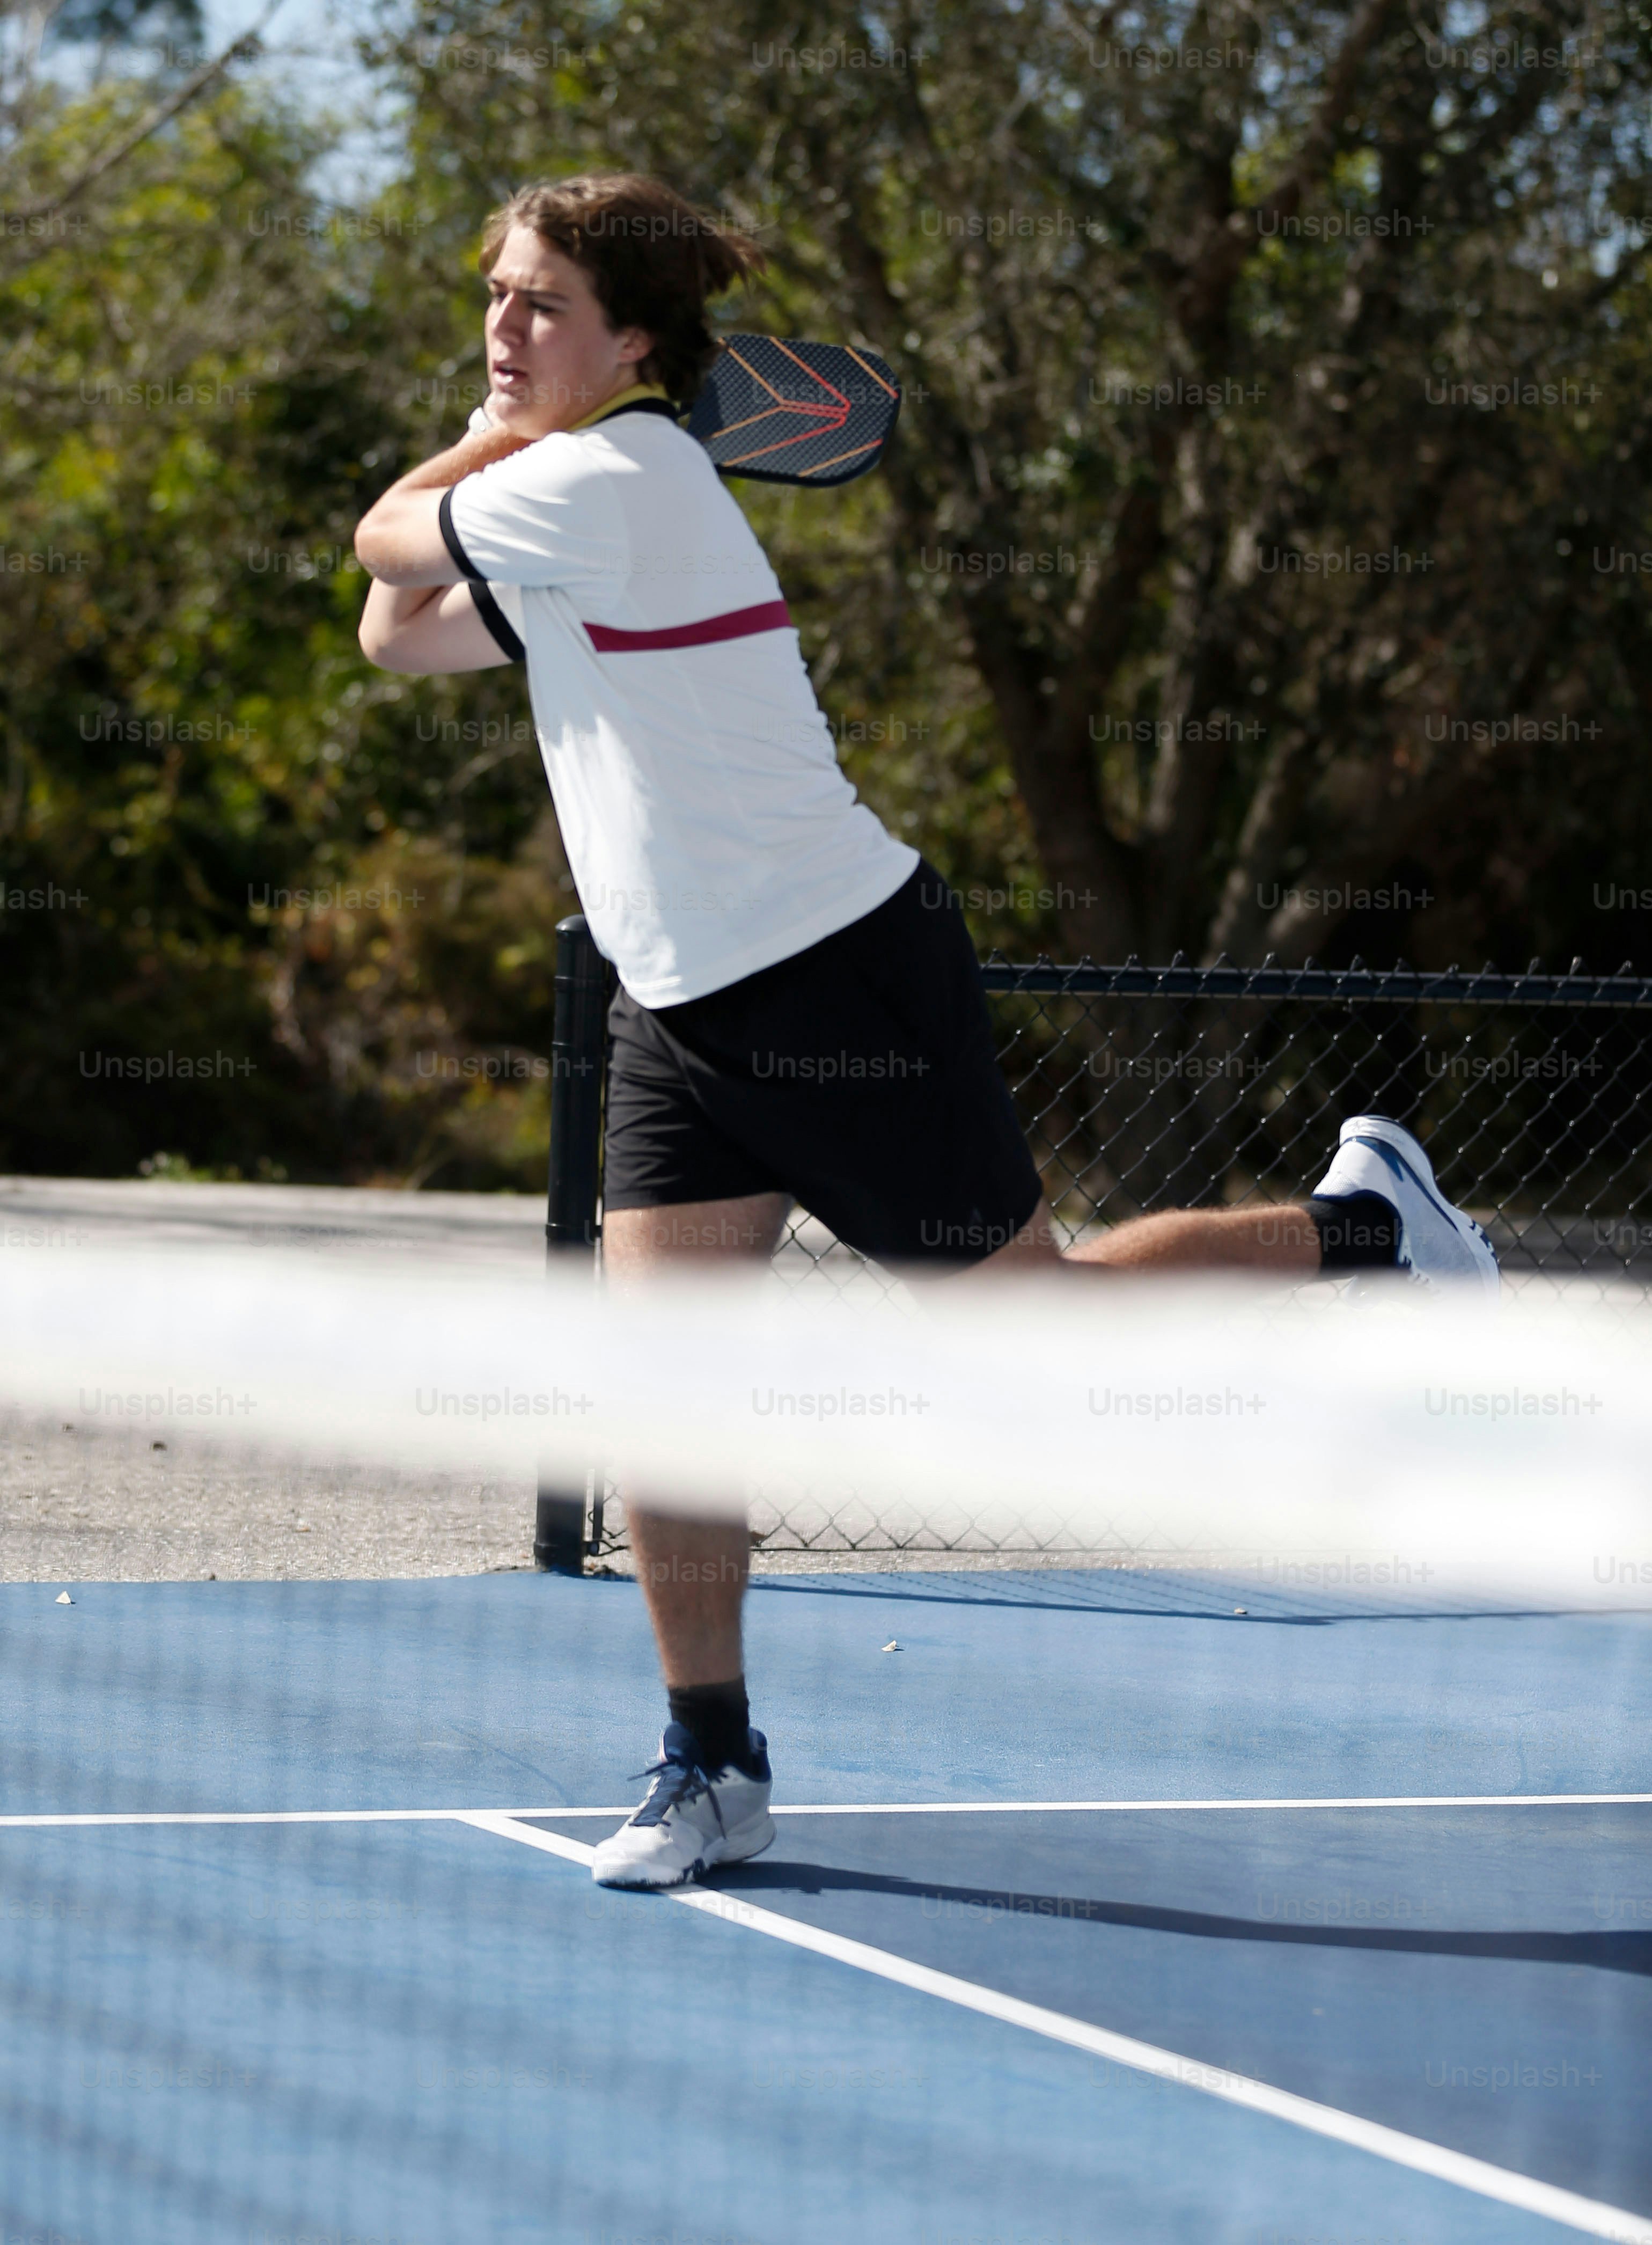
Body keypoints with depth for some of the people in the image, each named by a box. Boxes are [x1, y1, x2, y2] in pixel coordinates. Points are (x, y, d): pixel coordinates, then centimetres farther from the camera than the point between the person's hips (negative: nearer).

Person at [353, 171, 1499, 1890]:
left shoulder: (611, 482, -18)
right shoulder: (561, 510, 12)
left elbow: (388, 537, -9)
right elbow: (398, 631, 19)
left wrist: (482, 453, 9)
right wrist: (497, 437, 9)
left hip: (839, 981, -9)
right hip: (683, 1010, 9)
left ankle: (1362, 1226, 25)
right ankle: (710, 1764, 5)